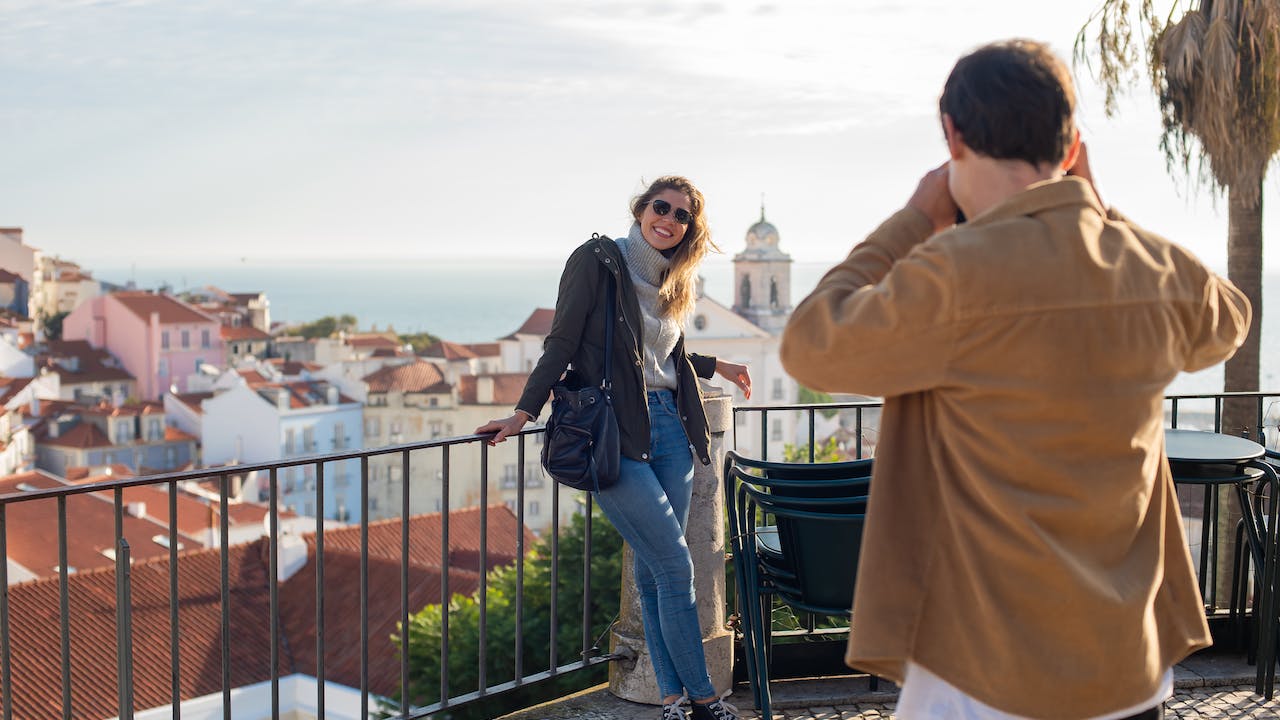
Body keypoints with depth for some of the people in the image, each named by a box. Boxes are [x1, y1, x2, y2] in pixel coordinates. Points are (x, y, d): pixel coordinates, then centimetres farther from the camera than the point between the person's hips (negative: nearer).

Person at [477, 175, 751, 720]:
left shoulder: (671, 279, 16)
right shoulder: (598, 260, -4)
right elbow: (562, 342, -6)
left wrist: (715, 366, 36)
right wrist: (524, 413, -11)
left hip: (669, 428, 6)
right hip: (615, 434, -6)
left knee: (653, 570, 7)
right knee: (675, 564, -7)